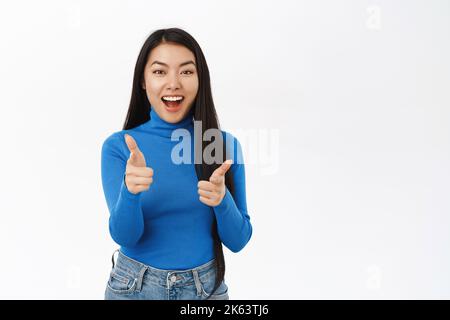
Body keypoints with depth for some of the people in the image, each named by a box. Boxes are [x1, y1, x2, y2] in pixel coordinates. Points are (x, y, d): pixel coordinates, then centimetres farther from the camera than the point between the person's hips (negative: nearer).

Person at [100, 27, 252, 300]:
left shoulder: (226, 144, -7)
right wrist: (130, 191, -33)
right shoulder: (118, 146, -9)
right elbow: (124, 235, -14)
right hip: (134, 288, -1)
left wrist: (223, 200, -25)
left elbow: (237, 240, -5)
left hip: (206, 287, 1)